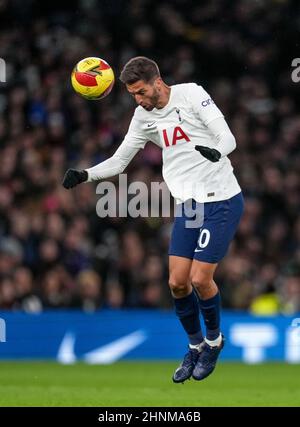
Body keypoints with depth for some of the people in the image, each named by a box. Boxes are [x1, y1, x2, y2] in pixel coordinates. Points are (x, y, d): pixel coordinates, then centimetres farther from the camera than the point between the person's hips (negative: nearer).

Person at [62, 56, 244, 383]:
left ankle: (214, 340, 16)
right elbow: (119, 160, 11)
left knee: (200, 279, -11)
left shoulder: (191, 94, -11)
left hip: (222, 201, -6)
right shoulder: (143, 117, 6)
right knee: (177, 282, -1)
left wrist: (216, 152, -39)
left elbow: (228, 138, -16)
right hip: (188, 204, 6)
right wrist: (85, 175, -5)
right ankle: (195, 347, 21)